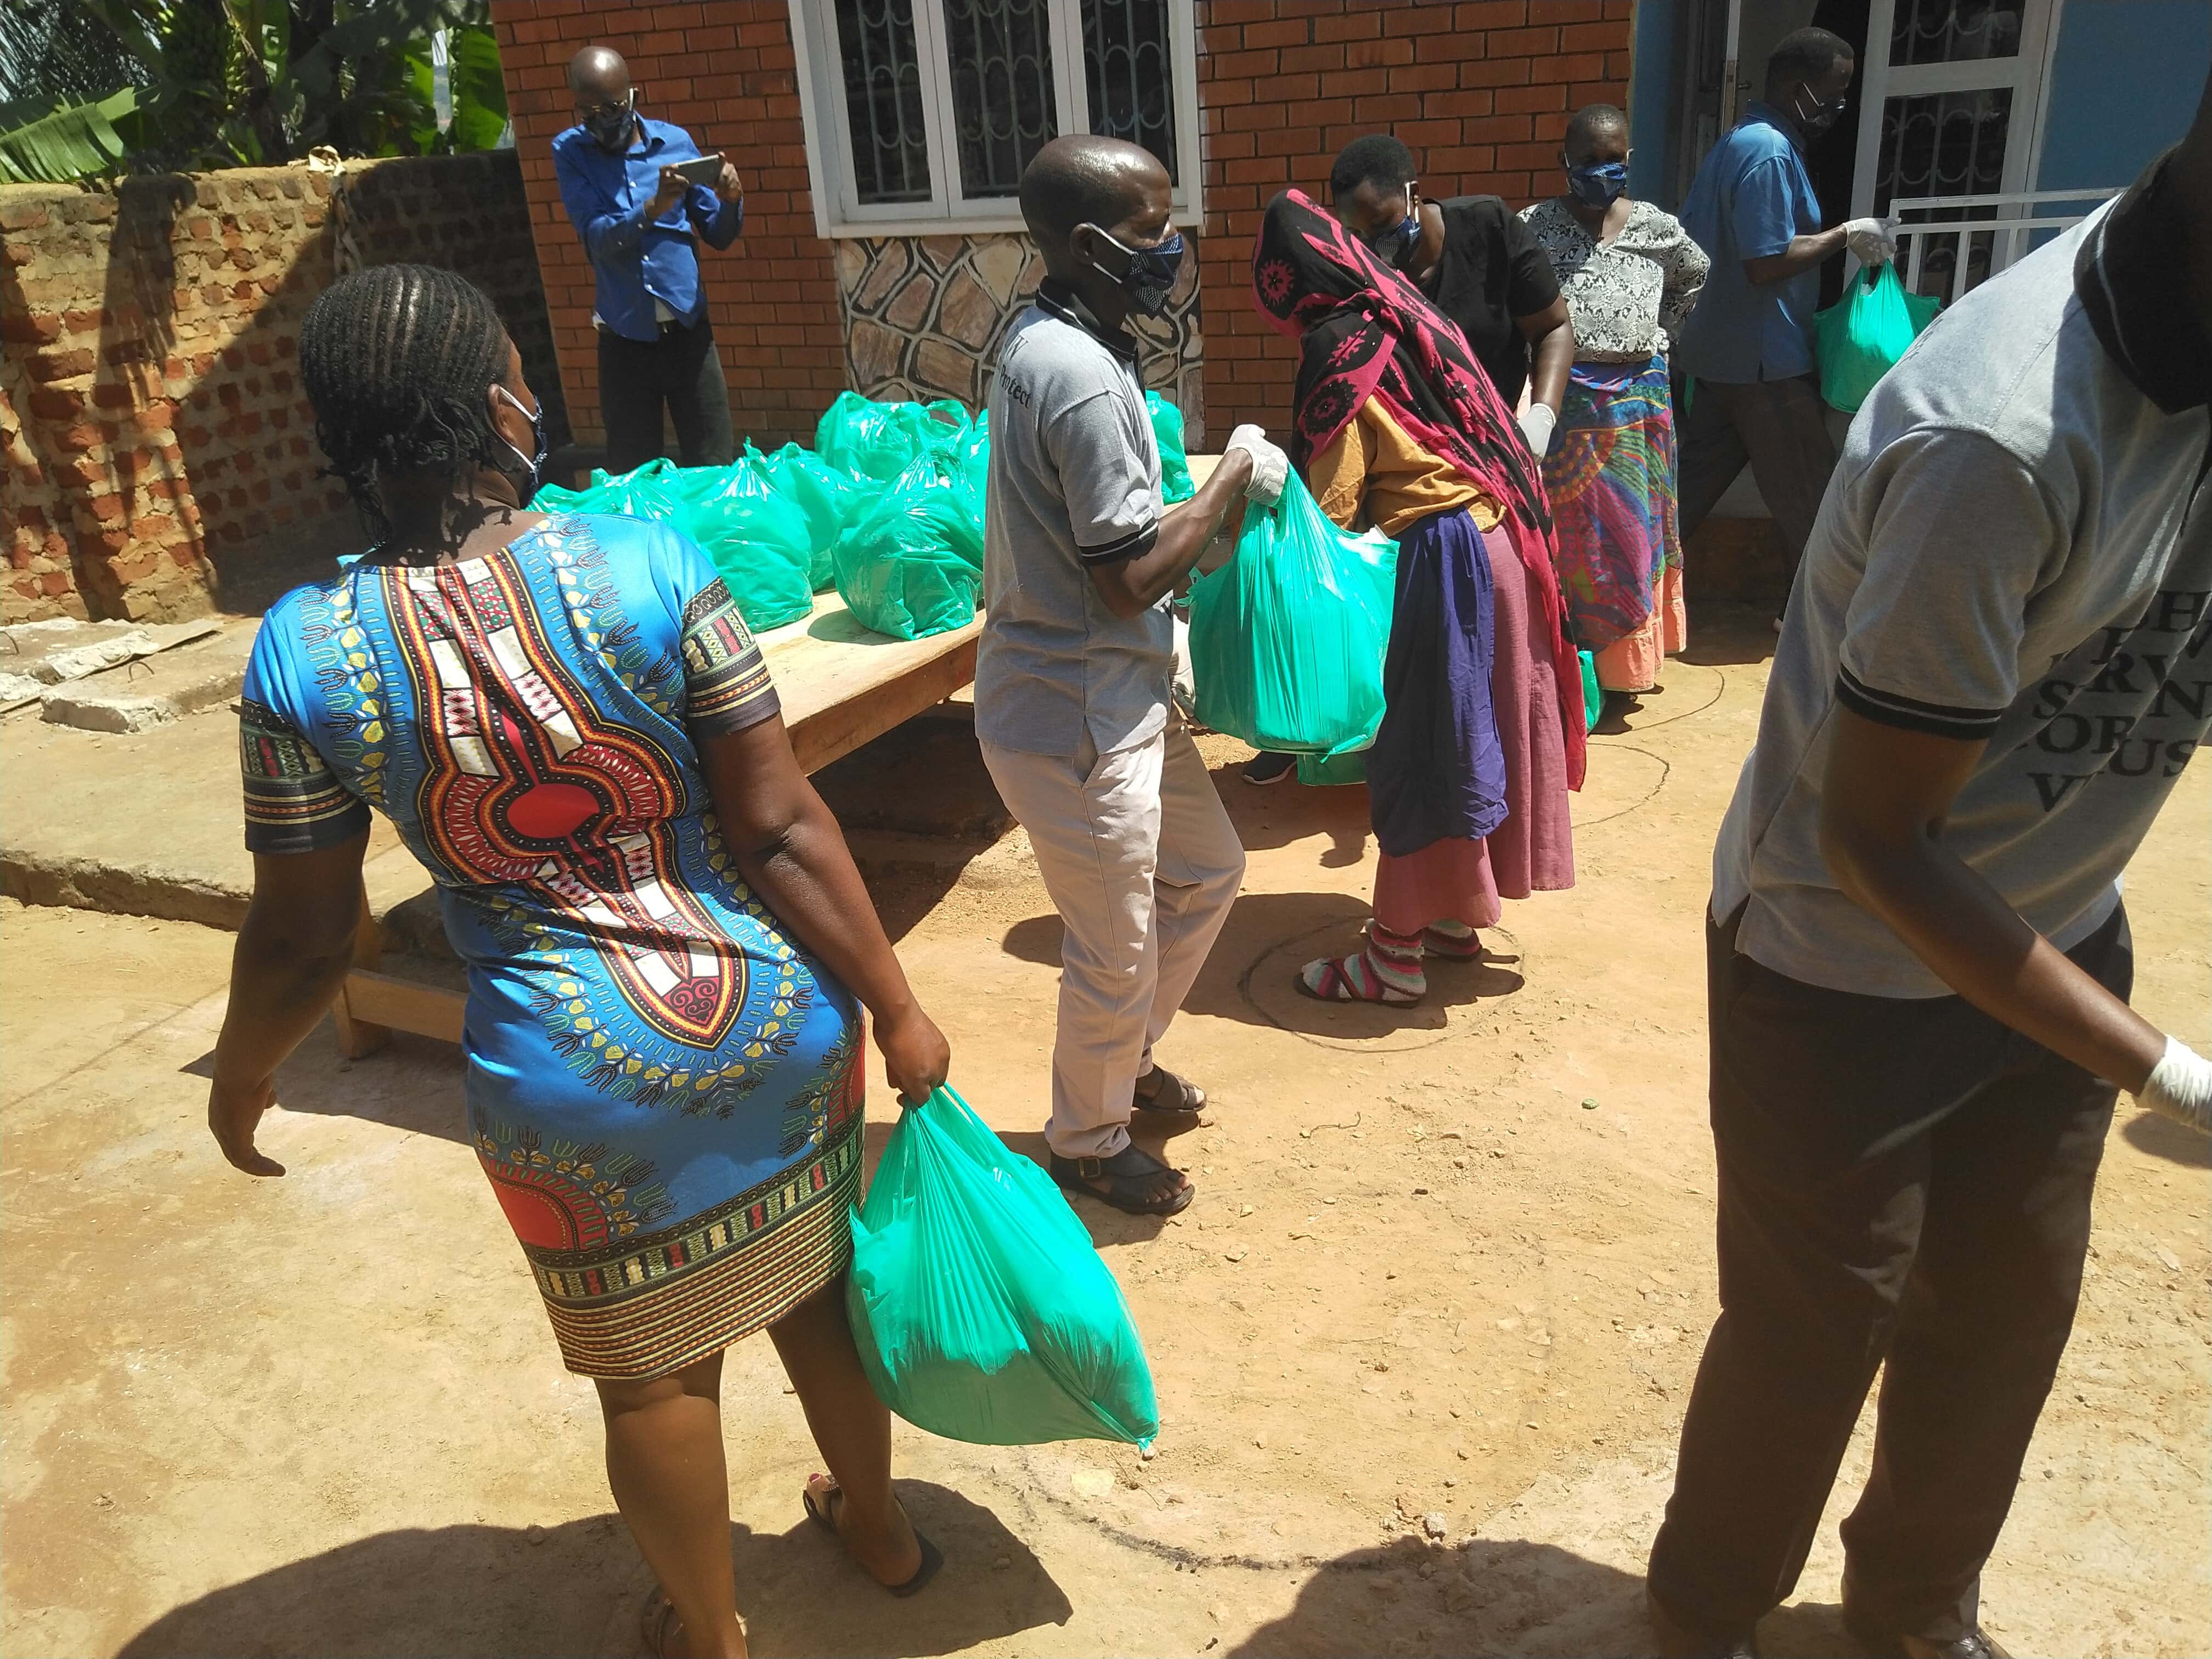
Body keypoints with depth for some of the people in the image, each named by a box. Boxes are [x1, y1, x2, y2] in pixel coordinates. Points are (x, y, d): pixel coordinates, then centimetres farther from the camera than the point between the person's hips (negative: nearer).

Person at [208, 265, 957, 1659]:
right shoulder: (651, 564, -14)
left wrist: (243, 1076, 16)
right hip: (773, 1022, 1)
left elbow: (302, 940, -4)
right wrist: (896, 1009, -3)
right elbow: (783, 827, -14)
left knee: (654, 1371, 21)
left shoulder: (304, 653, -12)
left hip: (576, 1084, -1)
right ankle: (879, 1525, 52)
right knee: (816, 1282, 27)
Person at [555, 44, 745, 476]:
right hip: (624, 340, 0)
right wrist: (652, 208, -30)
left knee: (716, 470, 2)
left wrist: (730, 202, -15)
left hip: (689, 331, 1)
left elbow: (718, 236, 8)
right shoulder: (569, 151, 0)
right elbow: (598, 239, -13)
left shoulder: (676, 142, 3)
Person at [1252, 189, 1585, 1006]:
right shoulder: (1409, 318, 13)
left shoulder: (1338, 350, -11)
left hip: (1443, 557, -9)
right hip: (1498, 540, 9)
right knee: (1472, 735, 16)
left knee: (1416, 750, -1)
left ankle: (1396, 955, 8)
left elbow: (1332, 497, -14)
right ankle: (1454, 915, 30)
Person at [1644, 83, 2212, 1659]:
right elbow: (1871, 846, -25)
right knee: (1813, 1334, 11)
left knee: (2009, 1308, 21)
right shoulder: (2010, 442, -32)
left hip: (2052, 927, 7)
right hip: (1851, 972, -7)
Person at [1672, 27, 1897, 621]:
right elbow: (1766, 263, -23)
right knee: (1809, 493, 4)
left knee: (1695, 480, 11)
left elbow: (1687, 238, 18)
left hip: (1720, 349, 9)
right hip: (1763, 357, -9)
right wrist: (1845, 237, -14)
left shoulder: (1739, 140, 13)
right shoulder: (1771, 152, -18)